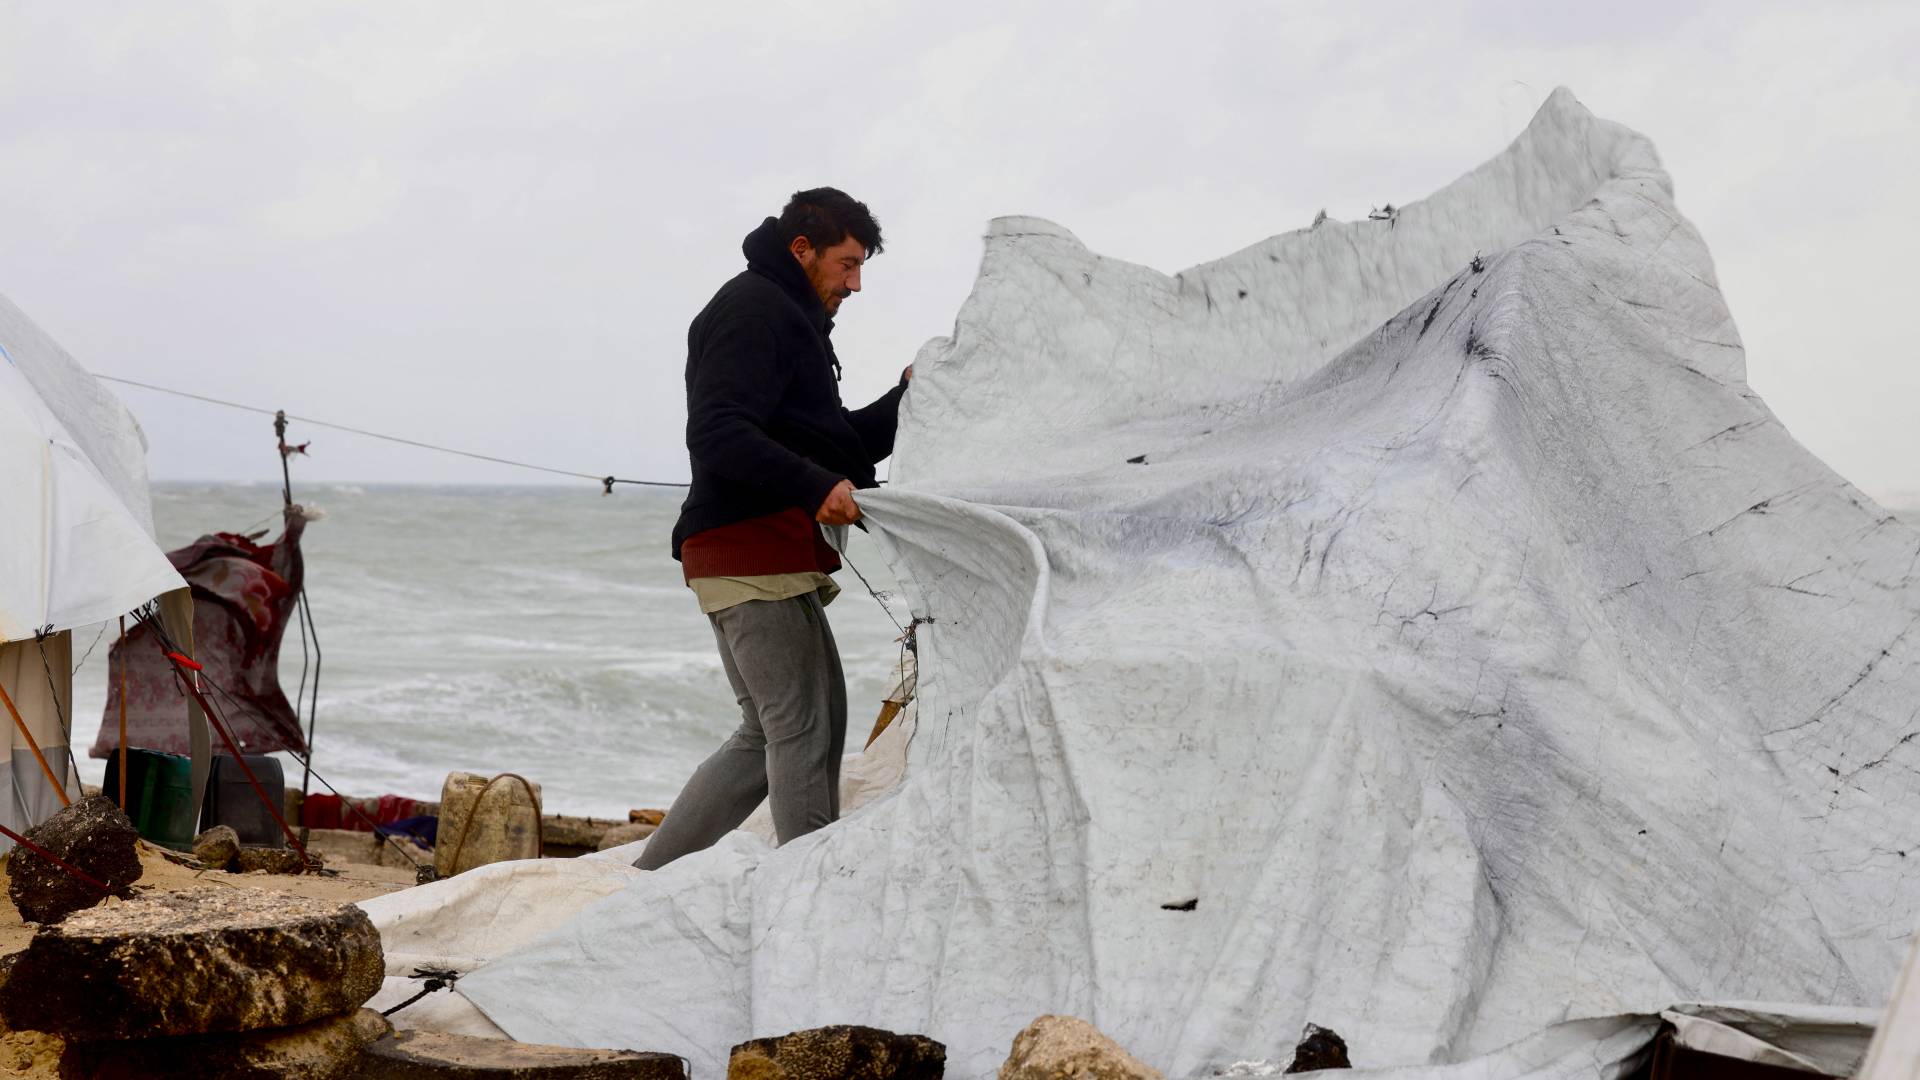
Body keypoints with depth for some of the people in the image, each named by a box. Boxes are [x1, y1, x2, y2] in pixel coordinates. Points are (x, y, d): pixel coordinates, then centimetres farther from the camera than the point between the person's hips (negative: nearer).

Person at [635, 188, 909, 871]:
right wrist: (815, 487, -31)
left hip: (778, 561, 11)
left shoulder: (790, 321, 27)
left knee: (772, 733, 13)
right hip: (751, 554, -11)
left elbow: (839, 447, 27)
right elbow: (717, 435, -22)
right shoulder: (751, 310, -7)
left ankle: (653, 875, 15)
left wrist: (907, 397, 12)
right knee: (802, 730, -9)